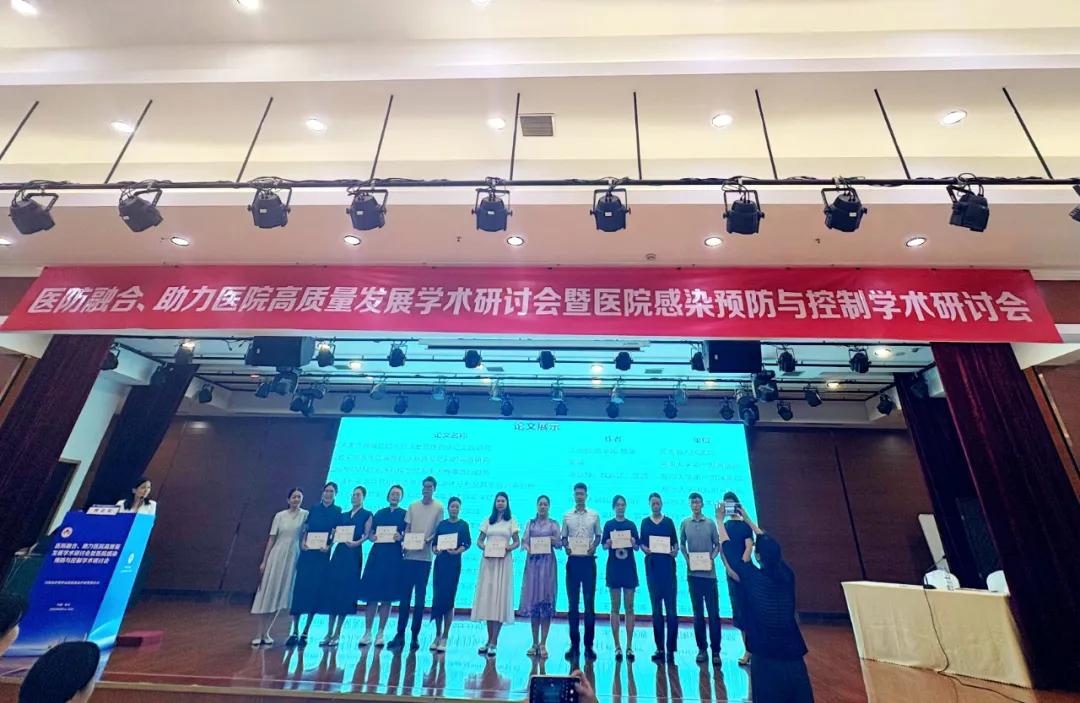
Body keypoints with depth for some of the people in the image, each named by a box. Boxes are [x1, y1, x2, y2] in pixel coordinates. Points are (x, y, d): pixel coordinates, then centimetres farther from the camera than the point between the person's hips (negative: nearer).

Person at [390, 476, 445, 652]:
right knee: (405, 596, 5)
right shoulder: (413, 506, 8)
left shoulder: (438, 507, 0)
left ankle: (415, 636, 14)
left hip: (425, 557, -2)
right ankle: (400, 634, 13)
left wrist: (427, 541, -16)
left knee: (420, 598, 4)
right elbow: (407, 529, 10)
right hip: (409, 555, 2)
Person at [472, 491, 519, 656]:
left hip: (504, 560, -2)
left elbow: (517, 542, 4)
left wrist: (509, 547, -14)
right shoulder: (488, 520, 12)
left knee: (501, 597, -4)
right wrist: (483, 547, -8)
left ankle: (493, 643, 1)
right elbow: (479, 540, 11)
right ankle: (490, 640, 14)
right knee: (487, 597, 3)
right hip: (488, 560, 3)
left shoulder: (511, 521, 5)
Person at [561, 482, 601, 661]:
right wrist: (566, 547, -11)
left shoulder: (594, 515, 3)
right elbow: (563, 537, 8)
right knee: (573, 603, 7)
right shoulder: (567, 516, 5)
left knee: (589, 603, 4)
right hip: (573, 561, 1)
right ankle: (574, 644, 18)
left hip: (588, 560, -1)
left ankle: (589, 644, 14)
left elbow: (598, 536, 7)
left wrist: (594, 546, -12)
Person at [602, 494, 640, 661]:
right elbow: (604, 545, 1)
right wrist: (609, 544, -21)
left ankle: (629, 646, 13)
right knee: (615, 608, 4)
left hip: (629, 568, 1)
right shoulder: (608, 524, 3)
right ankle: (617, 646, 12)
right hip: (613, 568, -1)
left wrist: (633, 544, -17)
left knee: (629, 608, 4)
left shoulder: (631, 525, 6)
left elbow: (637, 547, 5)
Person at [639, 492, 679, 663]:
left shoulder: (669, 521, 7)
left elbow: (675, 542, 5)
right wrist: (645, 549, -13)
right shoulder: (645, 522, 9)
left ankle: (670, 648, 4)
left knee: (670, 608, -3)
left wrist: (675, 551, -14)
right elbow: (641, 543, 8)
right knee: (656, 608, 7)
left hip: (668, 565, -1)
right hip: (651, 565, 1)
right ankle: (660, 648, 16)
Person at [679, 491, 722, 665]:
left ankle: (716, 650, 13)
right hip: (693, 573, 1)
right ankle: (702, 649, 20)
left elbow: (718, 544, 6)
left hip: (709, 573, -1)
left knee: (713, 613, 3)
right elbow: (682, 544, 11)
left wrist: (712, 557, -10)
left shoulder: (710, 523, -1)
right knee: (698, 613, 10)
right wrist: (687, 559, -4)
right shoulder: (685, 523, 2)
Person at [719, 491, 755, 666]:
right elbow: (721, 549, 7)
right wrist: (728, 568, -6)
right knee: (738, 613, 8)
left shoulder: (745, 524, -3)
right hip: (731, 573, 5)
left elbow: (749, 548, -10)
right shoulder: (723, 526, 9)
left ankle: (749, 650, 3)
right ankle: (748, 649, 17)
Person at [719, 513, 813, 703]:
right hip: (792, 650, 4)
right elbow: (770, 546, 13)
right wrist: (747, 519, 24)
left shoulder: (753, 578, -13)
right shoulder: (787, 574, -2)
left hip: (766, 653, -4)